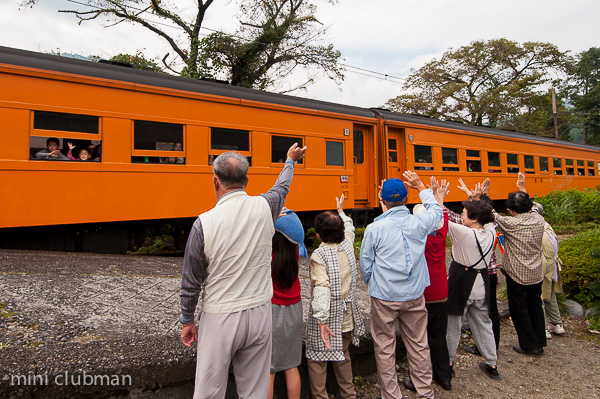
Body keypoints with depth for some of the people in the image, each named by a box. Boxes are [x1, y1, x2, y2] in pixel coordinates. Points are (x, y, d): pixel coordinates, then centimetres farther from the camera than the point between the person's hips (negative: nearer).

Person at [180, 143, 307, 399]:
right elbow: (282, 187, 16)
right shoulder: (264, 208, -8)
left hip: (220, 320, -2)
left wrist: (187, 321, 9)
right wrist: (291, 160, 36)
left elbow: (191, 281, -7)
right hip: (259, 314, 3)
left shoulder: (204, 223, -16)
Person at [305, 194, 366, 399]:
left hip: (327, 315, -6)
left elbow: (321, 288, -29)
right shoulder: (347, 245, -4)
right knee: (343, 354, 25)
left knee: (317, 359, 11)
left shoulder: (319, 255, -20)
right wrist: (340, 210, 35)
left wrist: (322, 320, -30)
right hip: (348, 315, 7)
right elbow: (349, 228, 20)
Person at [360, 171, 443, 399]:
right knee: (418, 344, 18)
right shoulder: (419, 223, -7)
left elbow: (365, 265, -5)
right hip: (414, 295, 4)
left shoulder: (375, 229, -14)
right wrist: (421, 186, 23)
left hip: (385, 297, -3)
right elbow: (436, 211, 17)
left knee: (384, 348, 11)